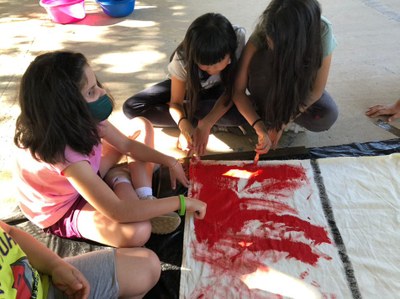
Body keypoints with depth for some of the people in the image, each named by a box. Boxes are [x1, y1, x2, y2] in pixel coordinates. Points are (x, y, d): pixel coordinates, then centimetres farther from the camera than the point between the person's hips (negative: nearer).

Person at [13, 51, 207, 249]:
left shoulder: (80, 118, -19)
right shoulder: (62, 152, -41)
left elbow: (127, 145, -4)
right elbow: (117, 212, -41)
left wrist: (170, 162, -13)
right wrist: (182, 202, -35)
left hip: (86, 179, 8)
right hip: (62, 211, -8)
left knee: (141, 126, 3)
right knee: (138, 231, -36)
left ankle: (145, 201, -7)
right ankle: (118, 179, -7)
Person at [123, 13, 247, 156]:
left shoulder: (238, 41, -33)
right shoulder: (183, 59, -34)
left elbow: (231, 92, -26)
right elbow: (175, 102, -24)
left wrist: (206, 124, -41)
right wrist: (185, 127, -47)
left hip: (215, 89, 0)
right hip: (185, 86, 0)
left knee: (242, 113, -35)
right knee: (132, 107, -21)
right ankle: (197, 121, -18)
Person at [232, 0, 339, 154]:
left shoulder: (322, 31, -31)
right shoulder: (263, 31, -31)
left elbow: (316, 90, -21)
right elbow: (238, 90, -29)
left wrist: (282, 123, -27)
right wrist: (260, 128, -41)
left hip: (301, 85, 1)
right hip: (269, 86, 0)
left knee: (328, 115, -29)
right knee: (262, 60, -34)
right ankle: (265, 112, -10)